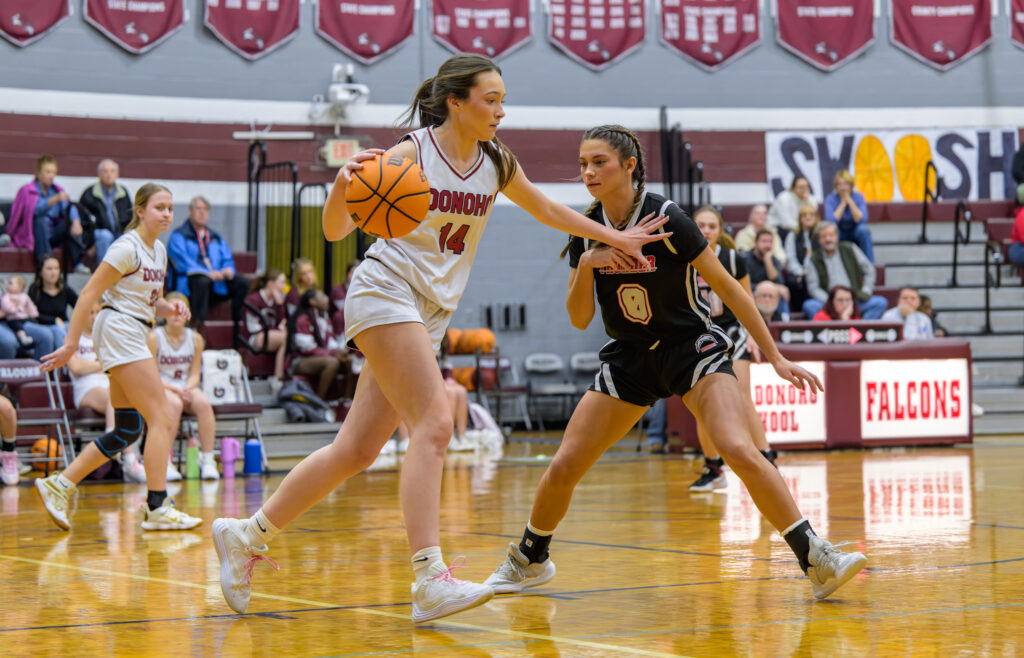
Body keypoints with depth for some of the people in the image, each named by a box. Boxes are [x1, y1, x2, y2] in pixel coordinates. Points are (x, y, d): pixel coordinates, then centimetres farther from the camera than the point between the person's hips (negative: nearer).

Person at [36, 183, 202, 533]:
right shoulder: (127, 247, -11)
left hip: (133, 337, 10)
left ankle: (60, 485, 11)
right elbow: (89, 294, -13)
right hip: (119, 329, -10)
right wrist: (71, 343, -16)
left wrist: (170, 308, 2)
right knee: (162, 420, -12)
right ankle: (157, 507, -12)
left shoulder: (159, 251, 16)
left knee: (128, 430, 9)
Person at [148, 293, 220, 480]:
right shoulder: (154, 338, -6)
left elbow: (195, 373, 7)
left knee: (203, 403, -30)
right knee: (174, 403, -37)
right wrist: (174, 389, -19)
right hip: (161, 388, -3)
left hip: (187, 388, 3)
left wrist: (188, 389, -15)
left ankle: (208, 460, -26)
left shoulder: (195, 338, 6)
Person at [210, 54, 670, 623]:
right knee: (434, 425, -21)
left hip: (431, 313, 7)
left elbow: (547, 210, 26)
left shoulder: (496, 162, 8)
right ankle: (430, 581, -25)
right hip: (385, 292, -7)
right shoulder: (411, 155, -10)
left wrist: (615, 237, 26)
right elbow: (337, 231, -9)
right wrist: (344, 186, -29)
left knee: (357, 450, 4)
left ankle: (246, 536, 16)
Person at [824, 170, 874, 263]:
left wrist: (849, 201, -23)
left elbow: (861, 220, -23)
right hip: (839, 233, -1)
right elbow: (831, 221, -25)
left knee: (863, 230, -33)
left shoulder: (859, 197, -9)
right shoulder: (830, 199, -10)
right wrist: (843, 203, -21)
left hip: (855, 232, 1)